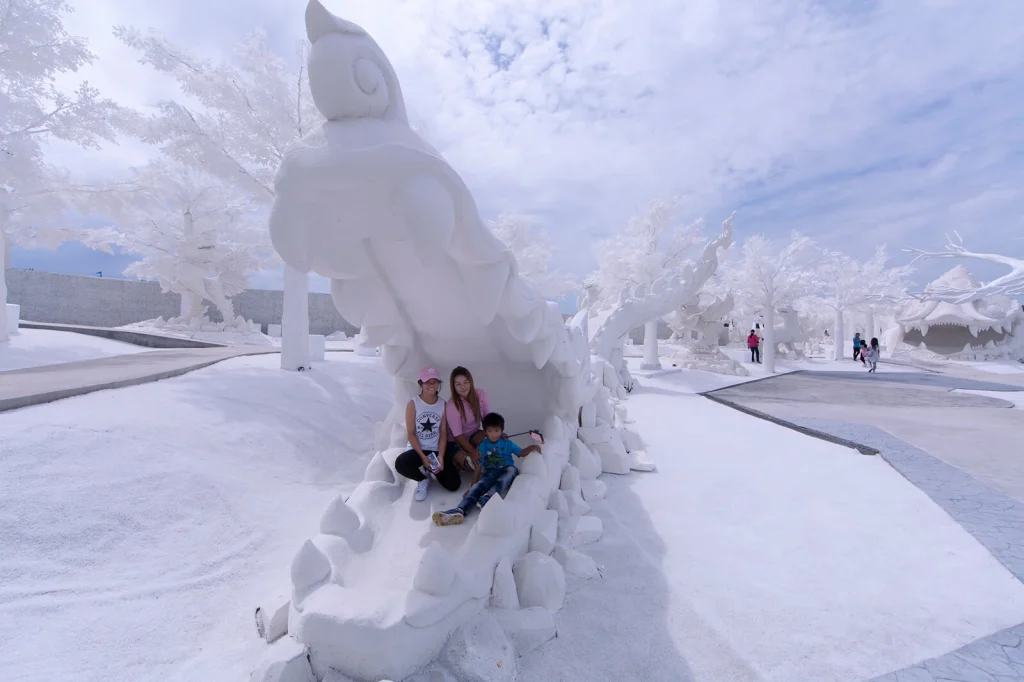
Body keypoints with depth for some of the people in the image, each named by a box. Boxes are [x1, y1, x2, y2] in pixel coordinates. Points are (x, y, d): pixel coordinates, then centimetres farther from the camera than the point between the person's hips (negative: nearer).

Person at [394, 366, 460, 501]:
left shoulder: (442, 404, 0)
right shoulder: (413, 404, -8)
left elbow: (443, 432, 0)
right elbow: (411, 433, -9)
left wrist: (441, 456, -13)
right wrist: (423, 457, -17)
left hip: (437, 450, 2)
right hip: (418, 449, -1)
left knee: (453, 484, -15)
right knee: (400, 464, -35)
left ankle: (432, 468, 17)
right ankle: (423, 479, -1)